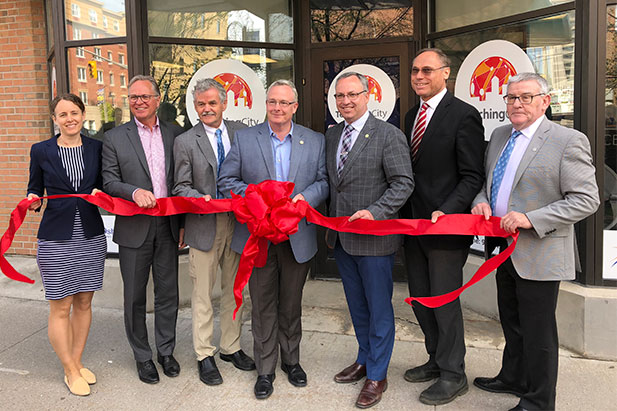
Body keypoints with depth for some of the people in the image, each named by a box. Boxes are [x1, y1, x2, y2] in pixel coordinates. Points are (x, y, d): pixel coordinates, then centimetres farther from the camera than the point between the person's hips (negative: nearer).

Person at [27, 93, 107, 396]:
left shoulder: (96, 148, 4)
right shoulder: (41, 151, 0)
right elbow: (35, 189, 8)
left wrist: (101, 193, -9)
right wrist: (33, 201, -14)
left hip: (91, 235, 2)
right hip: (56, 238, -2)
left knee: (84, 303, 11)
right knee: (60, 307, 2)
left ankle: (77, 362, 28)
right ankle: (70, 371, 18)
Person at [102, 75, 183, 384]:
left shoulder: (173, 135, 9)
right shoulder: (115, 137, 1)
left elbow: (179, 180, 11)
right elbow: (109, 181, -3)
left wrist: (182, 221, 6)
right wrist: (135, 191, -22)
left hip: (168, 226, 2)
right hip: (134, 228, -2)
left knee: (168, 292, 11)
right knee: (135, 297, 9)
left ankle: (166, 351, 29)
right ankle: (142, 356, 26)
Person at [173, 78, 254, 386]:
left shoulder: (241, 132, 6)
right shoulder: (185, 141, -2)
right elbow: (181, 187, -3)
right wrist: (200, 199, -22)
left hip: (237, 220, 3)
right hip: (204, 225, -3)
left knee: (233, 289, 14)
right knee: (203, 294, 5)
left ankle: (231, 347, 31)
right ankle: (204, 355, 20)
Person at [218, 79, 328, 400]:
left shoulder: (315, 141, 5)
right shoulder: (244, 138, 2)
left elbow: (324, 181, 4)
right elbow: (227, 180, 1)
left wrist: (307, 196, -16)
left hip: (298, 238, 1)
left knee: (291, 304, 15)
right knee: (263, 306, 9)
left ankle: (291, 359, 35)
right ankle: (265, 369, 24)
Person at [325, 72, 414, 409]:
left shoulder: (388, 135, -10)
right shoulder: (331, 135, 10)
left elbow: (404, 183, -13)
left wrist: (374, 212, -24)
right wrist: (330, 224, 10)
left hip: (374, 239, -6)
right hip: (341, 238, 7)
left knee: (379, 309, 6)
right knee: (357, 306, 21)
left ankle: (377, 375, 22)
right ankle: (364, 360, 39)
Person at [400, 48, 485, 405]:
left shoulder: (464, 115, -10)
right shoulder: (412, 115, 13)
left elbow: (473, 176, -13)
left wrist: (445, 211, -24)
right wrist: (405, 214, 8)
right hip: (414, 223, 8)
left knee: (444, 300, 3)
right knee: (420, 298, 17)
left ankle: (453, 376, 21)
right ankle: (437, 360, 36)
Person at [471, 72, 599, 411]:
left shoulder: (569, 141, -13)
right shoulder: (499, 136, 9)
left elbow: (586, 200, -17)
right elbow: (486, 179, 19)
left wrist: (531, 219, -25)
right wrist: (482, 200, -3)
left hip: (539, 252, -7)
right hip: (505, 247, 7)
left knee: (537, 329, 6)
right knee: (510, 321, 23)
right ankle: (513, 379, 43)